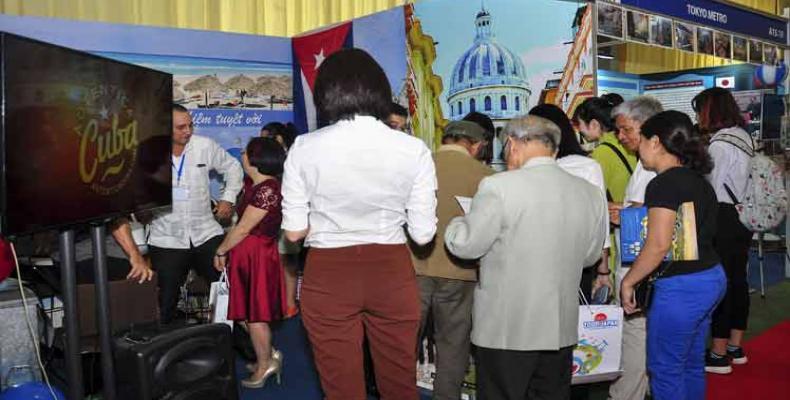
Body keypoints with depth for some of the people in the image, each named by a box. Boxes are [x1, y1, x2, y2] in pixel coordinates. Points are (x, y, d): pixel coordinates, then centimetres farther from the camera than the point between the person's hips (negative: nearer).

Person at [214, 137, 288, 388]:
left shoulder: (267, 189, -18)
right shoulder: (257, 186, 13)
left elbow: (244, 228, -16)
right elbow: (242, 223, 11)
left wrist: (221, 250, -6)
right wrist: (226, 249, 6)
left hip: (257, 254, -9)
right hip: (247, 254, 9)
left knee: (254, 312, 2)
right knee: (250, 310, 14)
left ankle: (265, 364, 16)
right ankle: (267, 356, 27)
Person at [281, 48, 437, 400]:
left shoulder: (304, 148, -10)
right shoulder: (413, 150, -9)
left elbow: (294, 231, -6)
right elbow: (423, 234, -5)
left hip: (328, 277, -1)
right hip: (392, 273, 1)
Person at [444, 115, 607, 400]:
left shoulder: (500, 187, -17)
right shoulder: (591, 193, 1)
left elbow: (466, 245, -10)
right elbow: (590, 255, 12)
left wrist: (457, 224, 11)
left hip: (506, 329, -5)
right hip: (561, 328, 5)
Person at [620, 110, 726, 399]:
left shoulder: (664, 183, -17)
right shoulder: (698, 180, 11)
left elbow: (659, 245, -23)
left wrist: (628, 282, -12)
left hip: (680, 286, -9)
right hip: (711, 278, 9)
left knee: (665, 370, 3)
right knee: (692, 364, 19)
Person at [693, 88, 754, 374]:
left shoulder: (720, 143, -15)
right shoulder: (743, 136, 12)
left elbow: (714, 189, -13)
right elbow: (741, 182, 15)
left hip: (723, 219, -9)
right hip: (743, 217, 9)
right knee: (738, 279, 14)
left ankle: (719, 355, 2)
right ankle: (735, 347, 25)